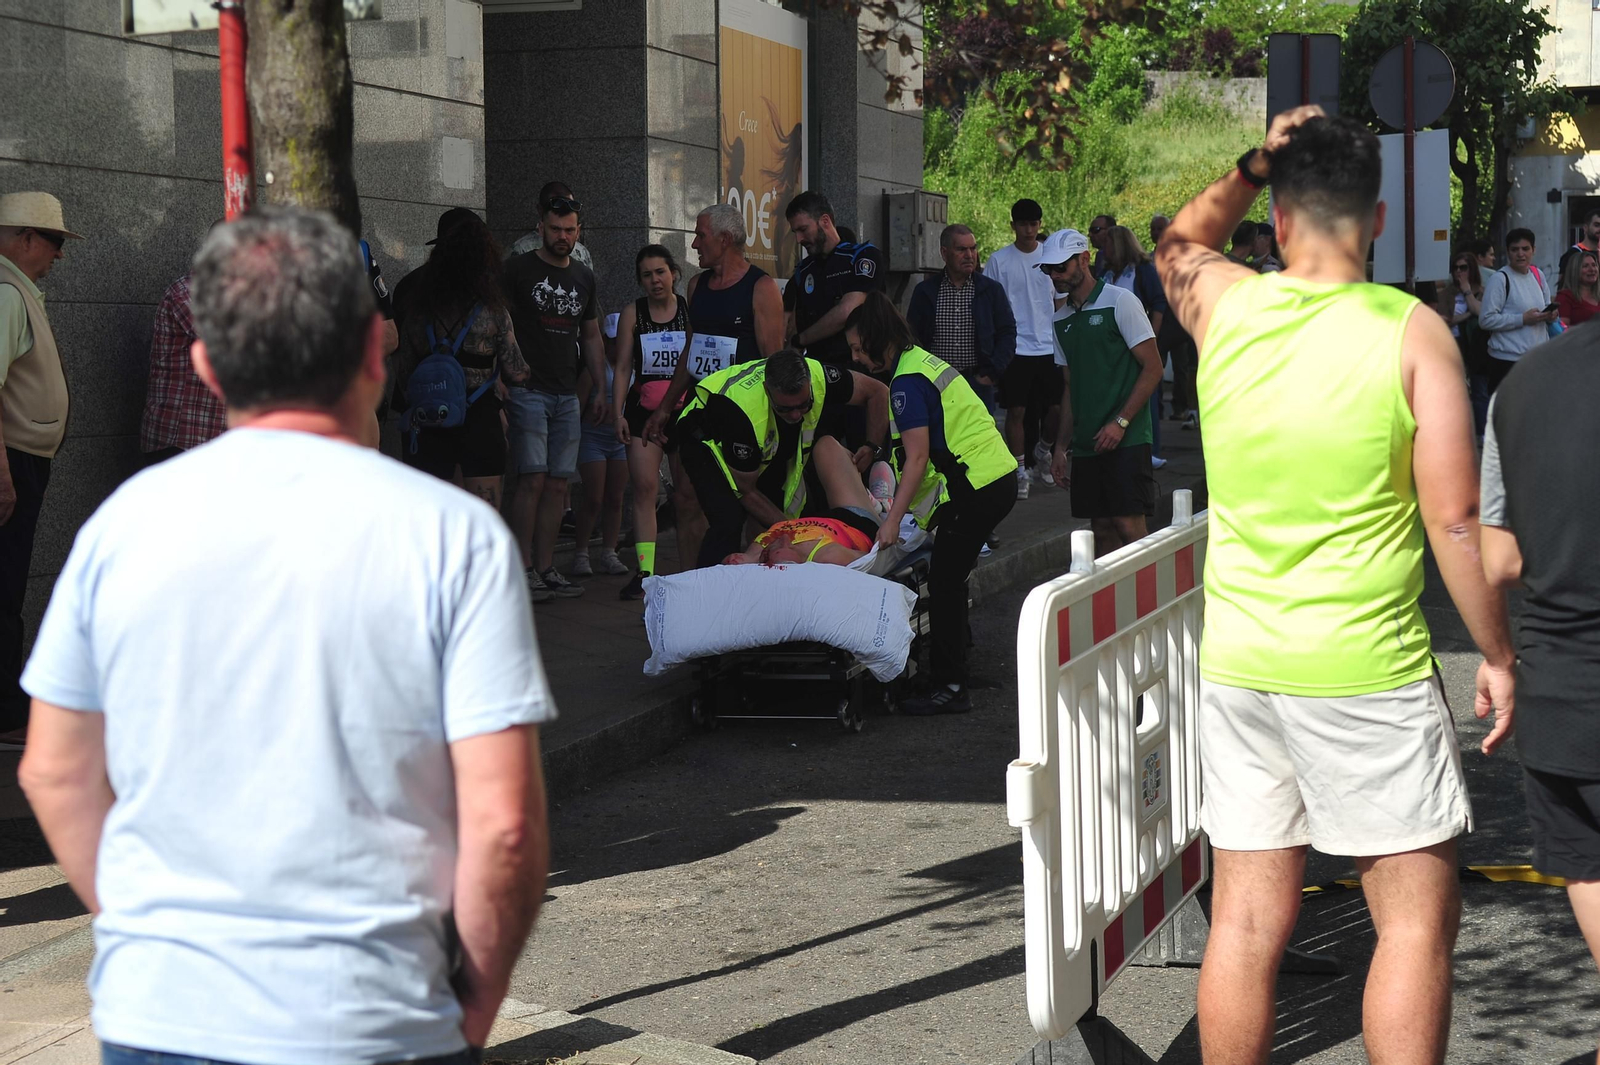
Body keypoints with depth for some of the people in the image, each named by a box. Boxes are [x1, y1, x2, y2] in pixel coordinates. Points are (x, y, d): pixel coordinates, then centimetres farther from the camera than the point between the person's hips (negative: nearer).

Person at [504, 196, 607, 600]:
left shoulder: (584, 278, 17)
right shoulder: (519, 270, 0)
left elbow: (592, 337, 24)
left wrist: (600, 389, 17)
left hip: (567, 395, 6)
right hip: (527, 389, -5)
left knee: (558, 483, 4)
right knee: (532, 478, -12)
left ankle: (546, 568, 8)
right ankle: (523, 570, -9)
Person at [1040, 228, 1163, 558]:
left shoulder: (1120, 302, -4)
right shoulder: (1062, 321, 16)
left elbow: (1153, 367, -8)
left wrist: (1120, 422, -15)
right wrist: (1062, 446, 15)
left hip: (1125, 441, -6)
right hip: (1086, 445, 6)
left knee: (1129, 526, -12)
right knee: (1101, 531, 5)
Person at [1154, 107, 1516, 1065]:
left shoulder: (1223, 303, 1)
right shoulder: (1411, 331, -9)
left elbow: (1177, 243, 27)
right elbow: (1457, 521, -10)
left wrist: (1253, 167, 17)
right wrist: (1498, 654, 0)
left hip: (1237, 664, 4)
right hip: (1367, 673, -4)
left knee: (1247, 923, 9)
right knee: (1419, 920, 5)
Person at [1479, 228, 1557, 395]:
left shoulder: (1537, 275, 13)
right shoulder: (1499, 279, -8)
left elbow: (1548, 305, 26)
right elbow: (1486, 320, -14)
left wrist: (1551, 314, 2)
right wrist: (1523, 319, -18)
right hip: (1508, 360, -6)